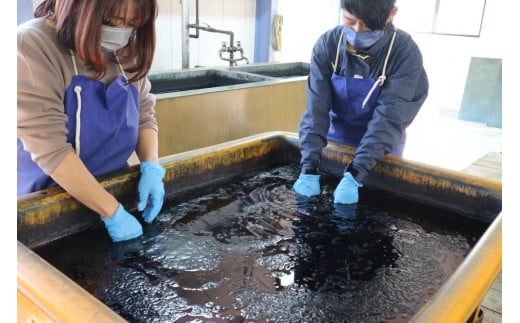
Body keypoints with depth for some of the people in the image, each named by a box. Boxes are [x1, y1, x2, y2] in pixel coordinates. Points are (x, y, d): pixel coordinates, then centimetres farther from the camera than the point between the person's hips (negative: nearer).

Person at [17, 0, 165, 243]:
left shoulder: (126, 51, -3)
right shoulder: (32, 46, -20)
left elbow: (144, 115, 5)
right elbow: (49, 147, -27)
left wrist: (151, 167, -13)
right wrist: (112, 212, -28)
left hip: (113, 190, 5)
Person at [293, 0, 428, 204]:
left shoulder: (405, 52, -22)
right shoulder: (328, 44, -16)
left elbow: (389, 117, -28)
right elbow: (316, 107, -23)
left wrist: (355, 174, -38)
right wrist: (310, 167, -33)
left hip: (382, 152, -1)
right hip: (334, 143, 2)